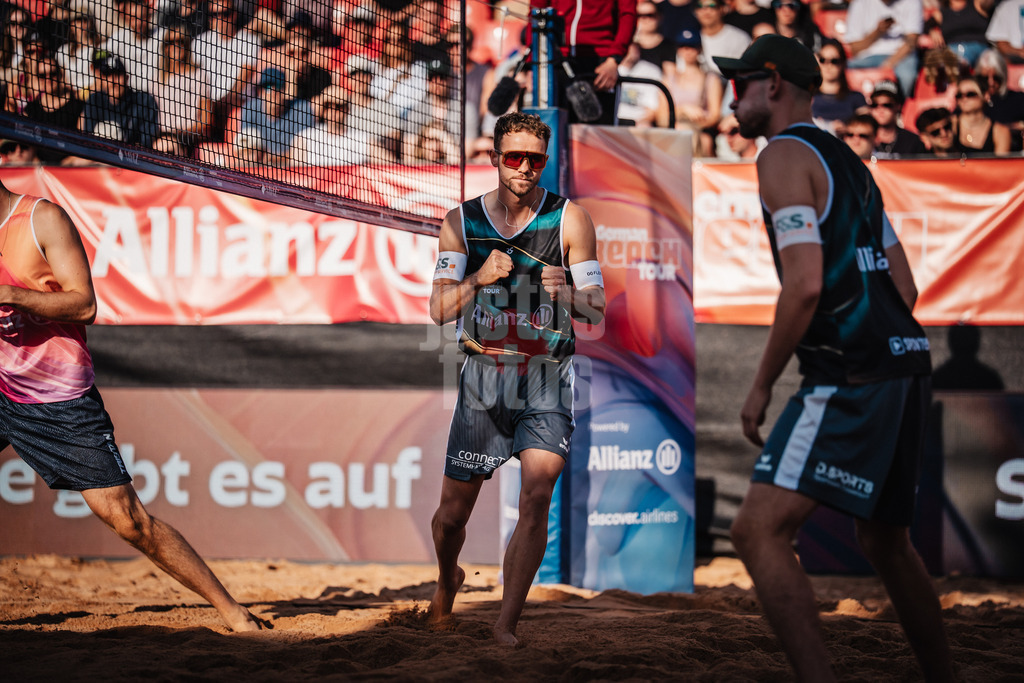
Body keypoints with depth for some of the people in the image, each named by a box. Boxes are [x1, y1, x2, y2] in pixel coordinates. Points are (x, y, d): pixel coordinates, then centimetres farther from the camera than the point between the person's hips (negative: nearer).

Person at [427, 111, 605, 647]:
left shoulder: (570, 219, -1)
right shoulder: (461, 220, 4)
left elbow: (596, 312, 0)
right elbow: (439, 311, -1)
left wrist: (568, 294, -22)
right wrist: (477, 280, -19)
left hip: (547, 378, -1)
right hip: (483, 375, 2)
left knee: (536, 495, -20)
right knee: (453, 509, 5)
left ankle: (505, 623, -12)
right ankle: (447, 579, 39)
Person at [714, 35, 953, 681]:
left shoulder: (784, 156, -5)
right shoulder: (849, 162, 22)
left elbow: (805, 285, -17)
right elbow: (904, 287, 22)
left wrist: (762, 385, -9)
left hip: (853, 376, -10)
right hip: (905, 361, 10)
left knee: (759, 530, -16)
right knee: (886, 543, 22)